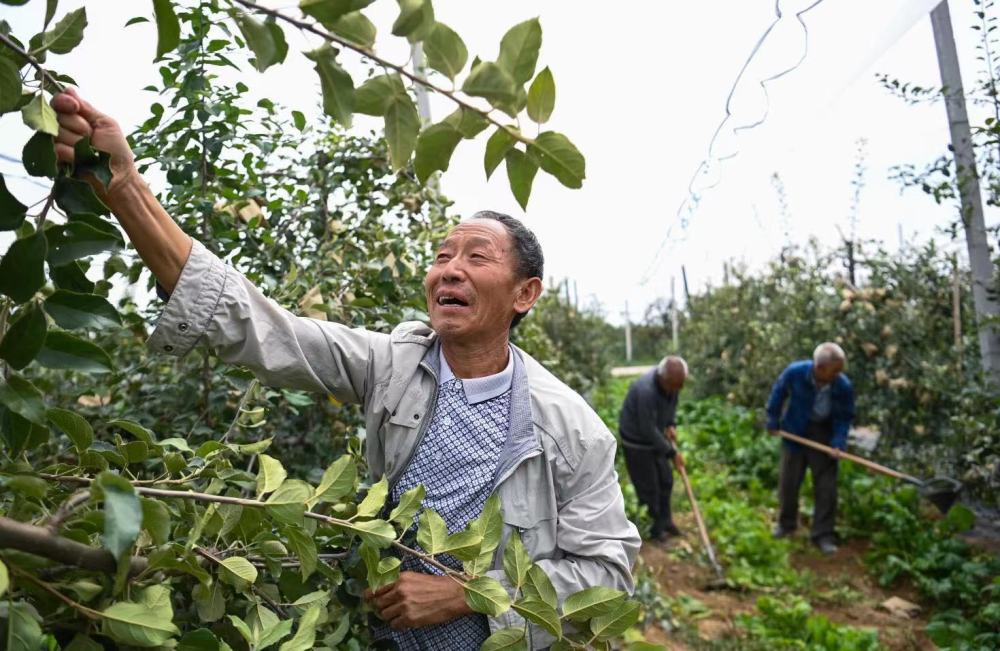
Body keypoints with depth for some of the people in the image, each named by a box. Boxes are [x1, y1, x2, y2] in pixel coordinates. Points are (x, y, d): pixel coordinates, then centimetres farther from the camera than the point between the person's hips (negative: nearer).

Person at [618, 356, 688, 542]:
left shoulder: (671, 382, -14)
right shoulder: (646, 391, -38)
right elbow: (648, 430, -30)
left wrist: (671, 424, -5)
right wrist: (671, 452, -21)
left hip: (655, 435, 8)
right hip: (636, 441, -7)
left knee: (666, 479, 15)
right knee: (649, 486, 2)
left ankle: (665, 520, 33)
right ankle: (657, 528, 20)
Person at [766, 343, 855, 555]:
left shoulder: (844, 386, -23)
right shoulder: (795, 372, -25)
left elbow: (845, 417, -8)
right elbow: (779, 392, -5)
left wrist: (838, 442, -22)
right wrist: (773, 420, 1)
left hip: (824, 434, 0)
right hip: (795, 430, 0)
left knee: (826, 486, 0)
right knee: (789, 481, 10)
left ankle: (823, 534, 11)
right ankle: (786, 523, 31)